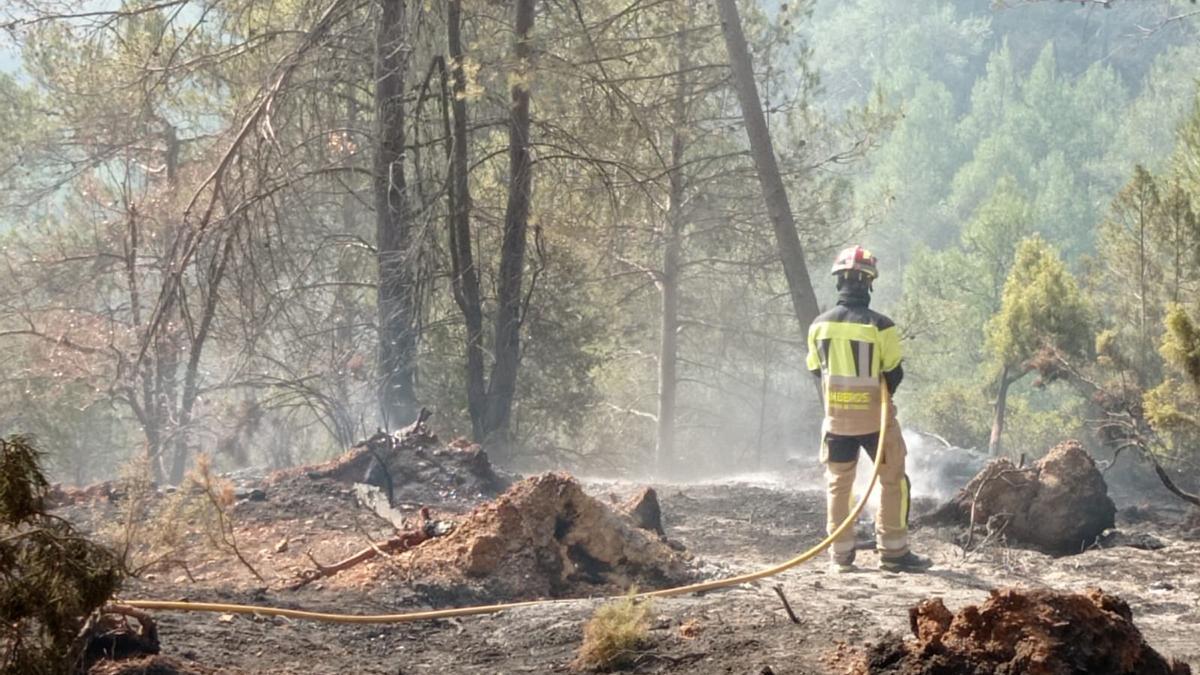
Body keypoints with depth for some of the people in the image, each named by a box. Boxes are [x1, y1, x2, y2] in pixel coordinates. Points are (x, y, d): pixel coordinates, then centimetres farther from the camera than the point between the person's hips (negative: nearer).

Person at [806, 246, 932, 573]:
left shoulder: (820, 325, -4)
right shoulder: (880, 325, -15)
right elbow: (894, 373, -7)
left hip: (836, 417, 3)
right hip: (874, 416, -3)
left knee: (838, 484, 13)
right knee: (893, 481, 9)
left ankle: (841, 555, 14)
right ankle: (893, 551, 7)